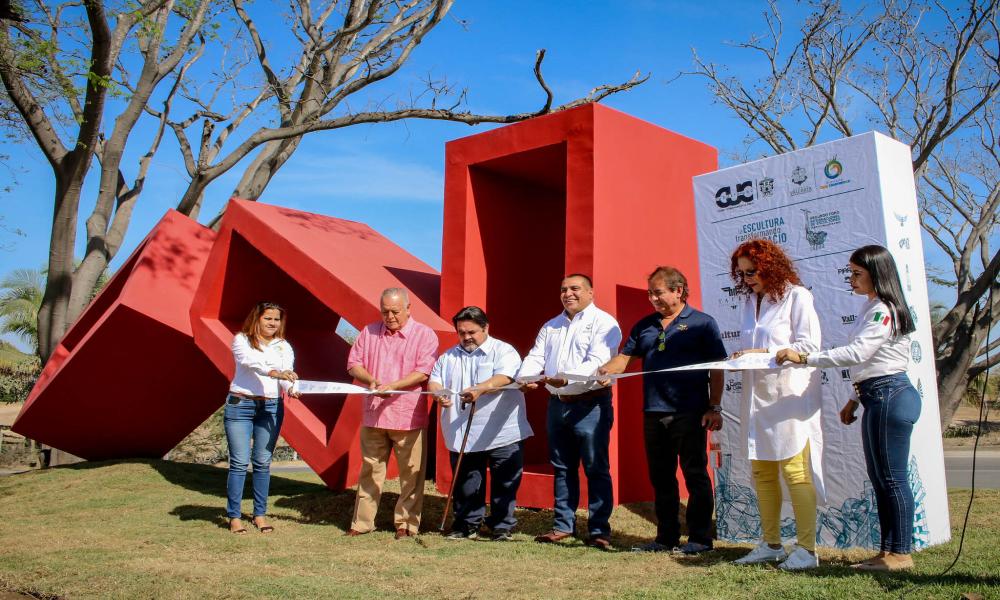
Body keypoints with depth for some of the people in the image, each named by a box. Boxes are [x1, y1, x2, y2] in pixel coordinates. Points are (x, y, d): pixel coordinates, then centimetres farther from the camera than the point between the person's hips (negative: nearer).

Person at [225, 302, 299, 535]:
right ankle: (234, 516, 3)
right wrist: (275, 373, -37)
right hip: (240, 404, -3)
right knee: (239, 462, -5)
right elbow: (250, 361, -21)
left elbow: (287, 374, -6)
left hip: (271, 408, 3)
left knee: (263, 463, 6)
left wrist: (291, 388, -29)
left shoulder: (284, 347, 9)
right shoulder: (241, 340, -1)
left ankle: (260, 515, 15)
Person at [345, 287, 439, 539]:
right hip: (373, 415, 3)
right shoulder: (369, 332, 10)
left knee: (411, 474, 3)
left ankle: (406, 523, 14)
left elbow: (425, 371, -12)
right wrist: (371, 380, -11)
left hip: (409, 417, -3)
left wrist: (393, 386, -21)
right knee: (370, 470, 11)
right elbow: (353, 363, 9)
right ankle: (362, 522, 20)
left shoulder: (424, 335, -3)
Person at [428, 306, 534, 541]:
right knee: (465, 485, 11)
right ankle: (467, 525, 24)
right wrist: (439, 393, -14)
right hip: (461, 436, 4)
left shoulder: (503, 351, -1)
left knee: (504, 484, 2)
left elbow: (504, 378, -18)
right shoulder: (449, 357, 15)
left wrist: (480, 389, -35)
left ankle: (502, 527, 14)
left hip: (502, 435, -4)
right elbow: (434, 380, 10)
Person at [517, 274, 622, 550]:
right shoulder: (551, 326, 17)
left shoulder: (603, 322, -6)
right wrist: (525, 377, -14)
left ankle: (599, 530, 6)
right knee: (562, 469, 13)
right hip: (557, 404, 7)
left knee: (596, 469, -1)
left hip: (590, 405, -6)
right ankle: (563, 525, 23)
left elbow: (597, 362, -19)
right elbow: (536, 357, 8)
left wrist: (567, 378, -33)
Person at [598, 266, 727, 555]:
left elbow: (716, 369, -2)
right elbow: (623, 358, 12)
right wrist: (601, 372, -7)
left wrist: (715, 407, -8)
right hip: (654, 414, 5)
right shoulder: (645, 326, 14)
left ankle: (700, 538, 10)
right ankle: (666, 537, 21)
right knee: (661, 478, 11)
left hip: (689, 413, -5)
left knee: (695, 476, 1)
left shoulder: (702, 323, 1)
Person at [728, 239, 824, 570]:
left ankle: (807, 549, 3)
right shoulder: (751, 300, 15)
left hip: (789, 396, -7)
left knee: (795, 471, -5)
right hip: (758, 398, 7)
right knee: (762, 473, 9)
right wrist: (742, 357, -2)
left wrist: (765, 353, -15)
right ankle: (771, 544, 19)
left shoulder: (796, 296, -6)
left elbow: (809, 345, -11)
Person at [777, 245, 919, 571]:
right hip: (876, 399, 11)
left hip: (890, 397, -11)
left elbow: (857, 353, -25)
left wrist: (803, 358, -24)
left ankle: (900, 553, 5)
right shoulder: (871, 308, 17)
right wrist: (854, 399, 20)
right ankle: (888, 550, 20)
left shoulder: (884, 310, -14)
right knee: (879, 479, 13)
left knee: (892, 477, -4)